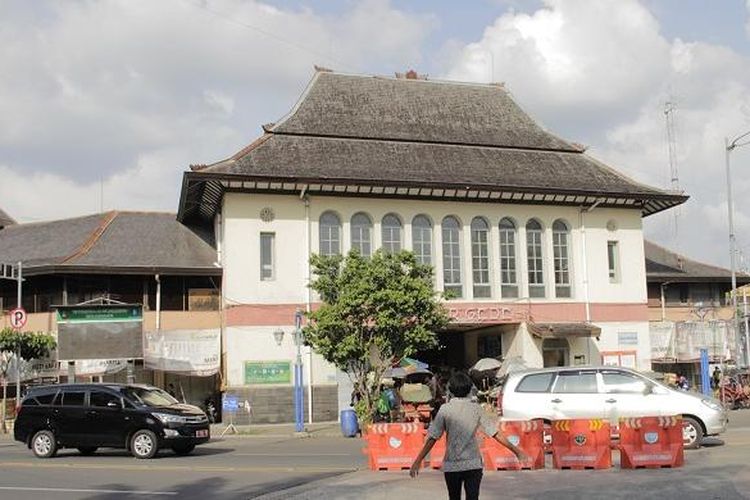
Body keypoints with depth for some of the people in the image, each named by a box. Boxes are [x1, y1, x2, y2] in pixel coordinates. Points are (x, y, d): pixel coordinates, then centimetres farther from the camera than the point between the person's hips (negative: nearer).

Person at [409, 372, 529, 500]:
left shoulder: (445, 409, -5)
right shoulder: (476, 409, -1)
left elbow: (432, 438, -9)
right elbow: (496, 434, 2)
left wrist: (417, 461, -5)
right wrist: (516, 450, 11)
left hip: (451, 466, 0)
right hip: (473, 465, 0)